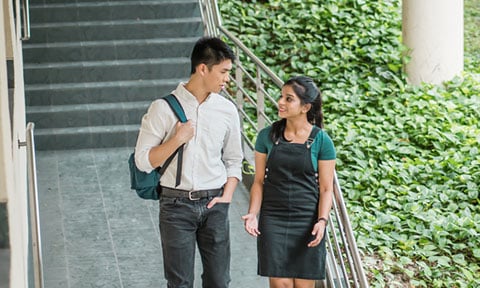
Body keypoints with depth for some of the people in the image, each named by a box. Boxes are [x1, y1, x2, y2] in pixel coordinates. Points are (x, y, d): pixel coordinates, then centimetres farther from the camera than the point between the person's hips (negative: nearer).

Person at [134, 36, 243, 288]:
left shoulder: (227, 110, 5)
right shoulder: (164, 108, -7)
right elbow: (143, 161, -6)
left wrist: (227, 196, 0)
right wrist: (177, 139, -17)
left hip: (214, 205, 3)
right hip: (176, 204, -3)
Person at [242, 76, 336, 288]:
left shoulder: (321, 141, -3)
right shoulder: (267, 136, 1)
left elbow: (326, 188, -1)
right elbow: (259, 181, 4)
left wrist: (322, 220, -15)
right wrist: (253, 214, -9)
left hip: (307, 222, -1)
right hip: (273, 220, 1)